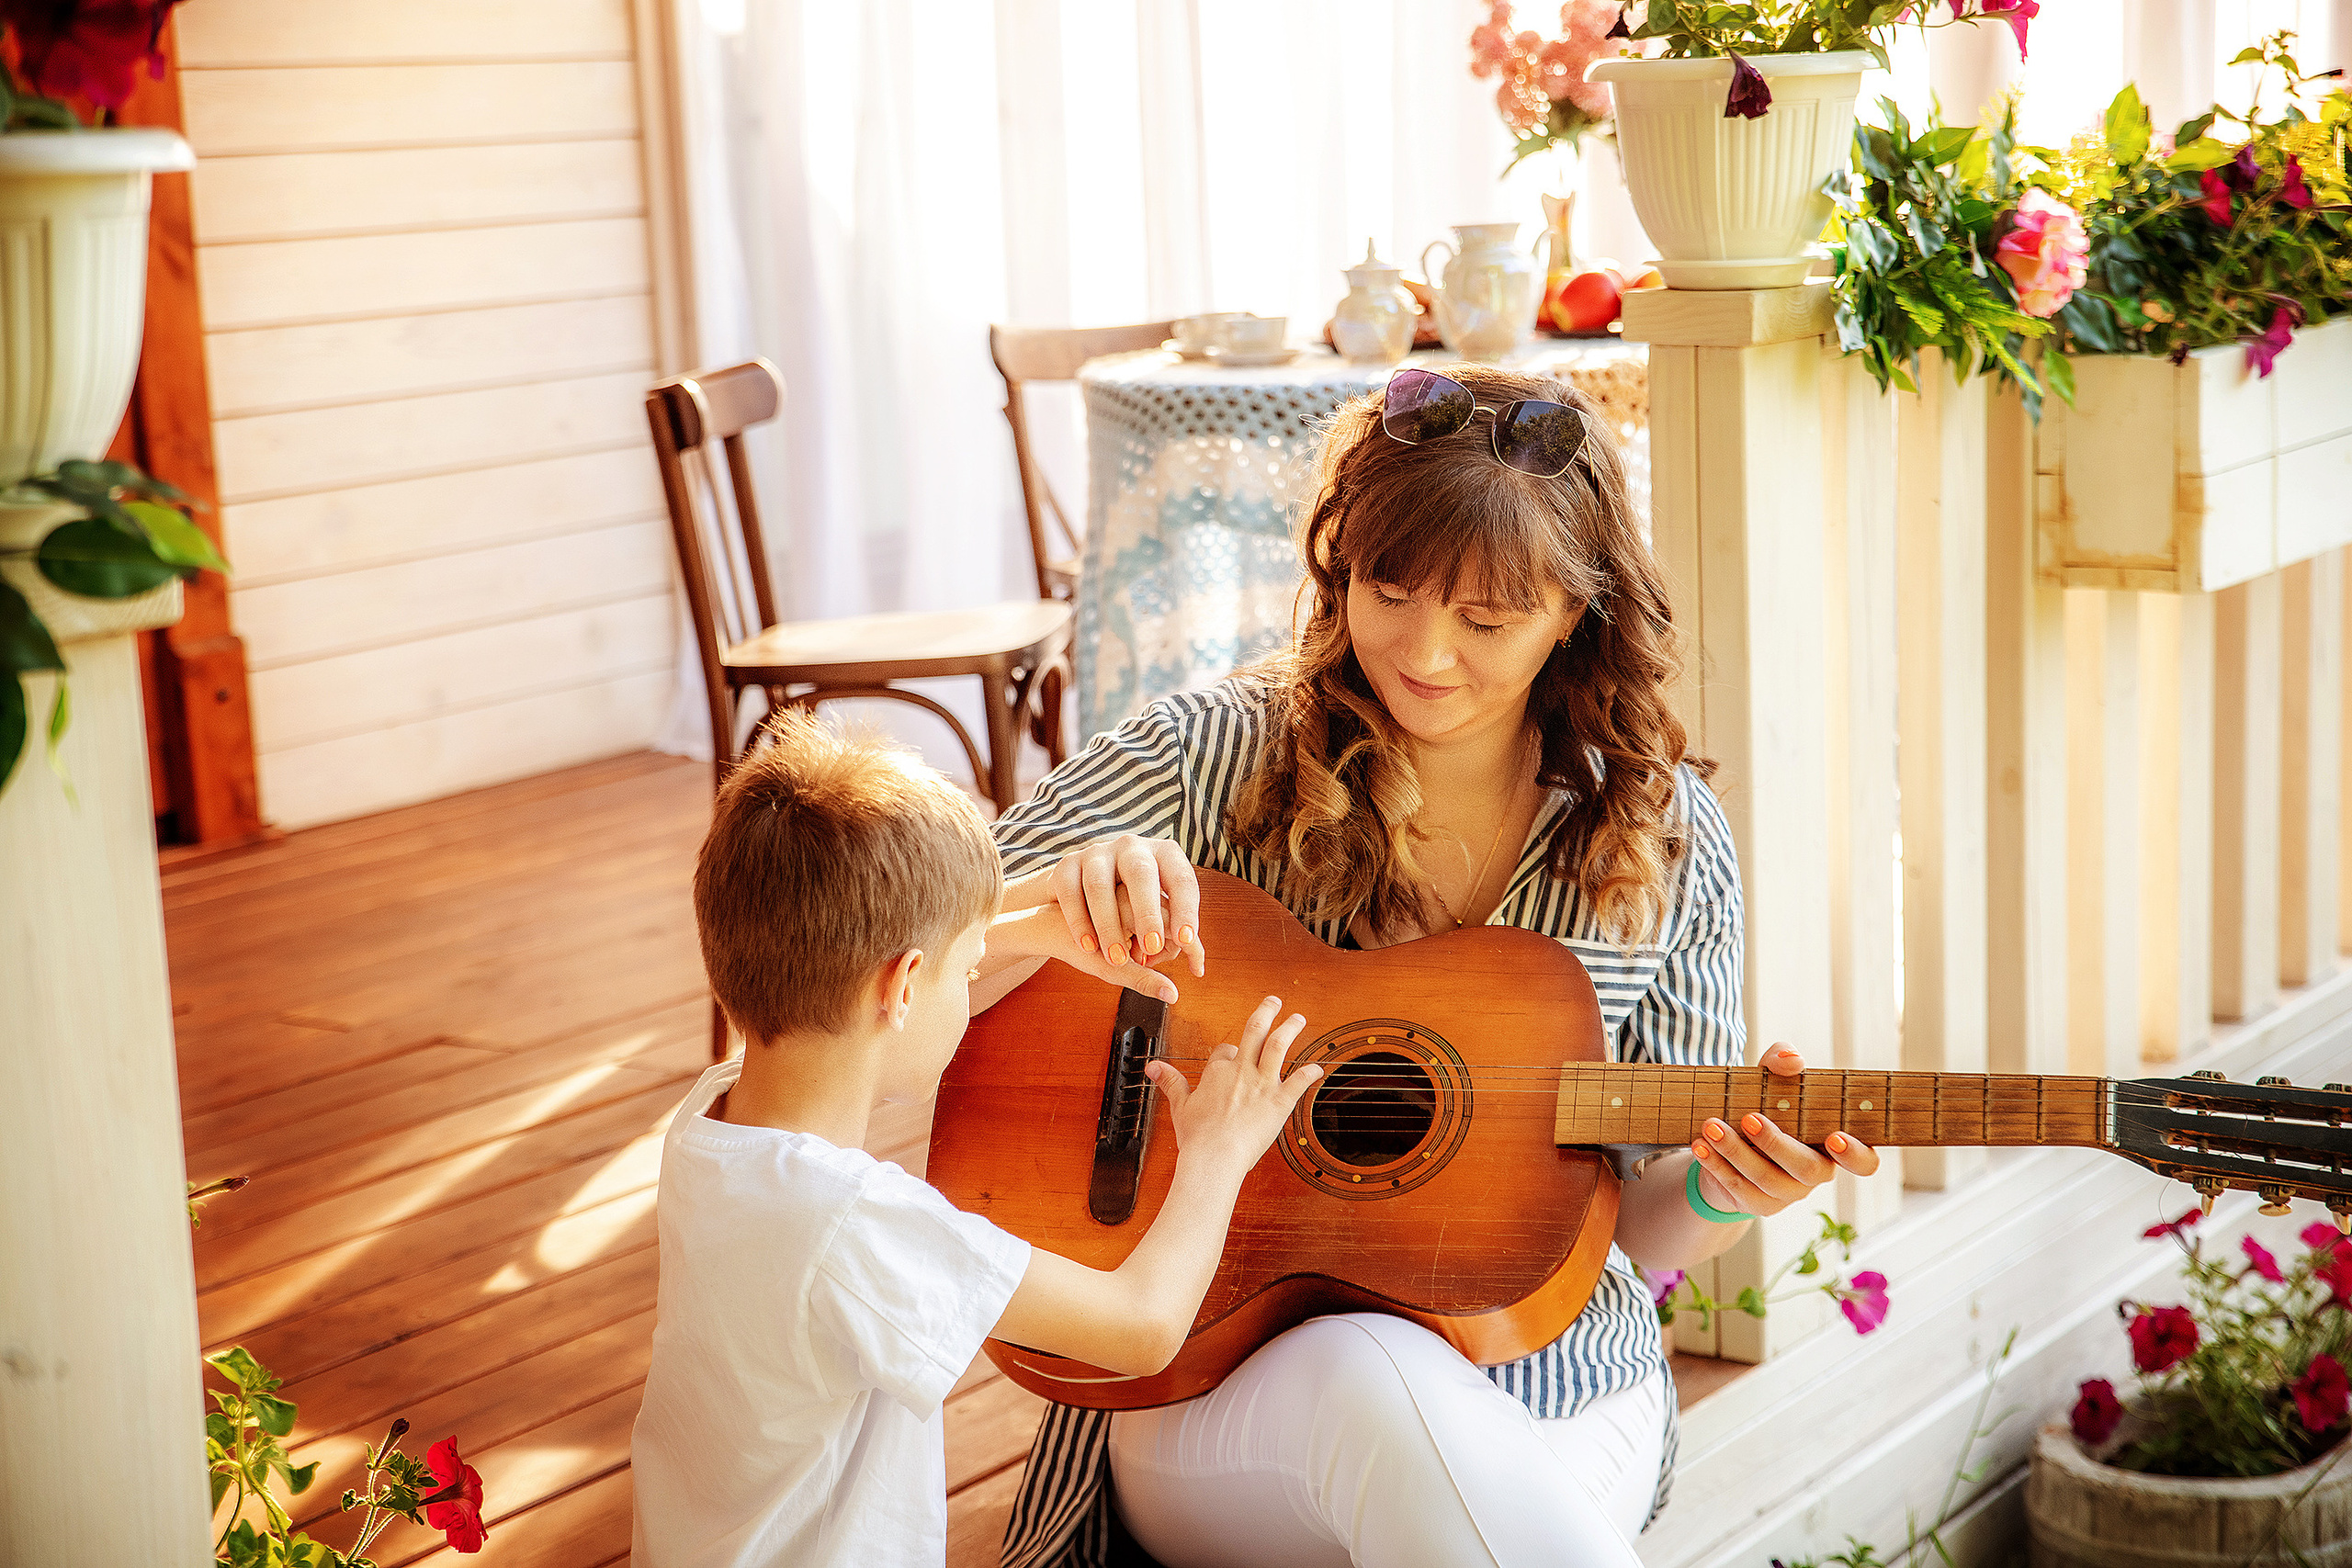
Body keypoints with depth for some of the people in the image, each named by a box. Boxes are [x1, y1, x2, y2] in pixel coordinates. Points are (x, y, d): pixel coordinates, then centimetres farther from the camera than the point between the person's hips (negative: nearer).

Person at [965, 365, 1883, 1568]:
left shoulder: (1665, 841, 3)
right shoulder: (1206, 761, -5)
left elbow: (1633, 1235, 10)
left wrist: (1723, 1195, -13)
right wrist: (1051, 910, -33)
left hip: (1553, 1399, 1)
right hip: (1213, 1386, -1)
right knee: (1376, 1379, -35)